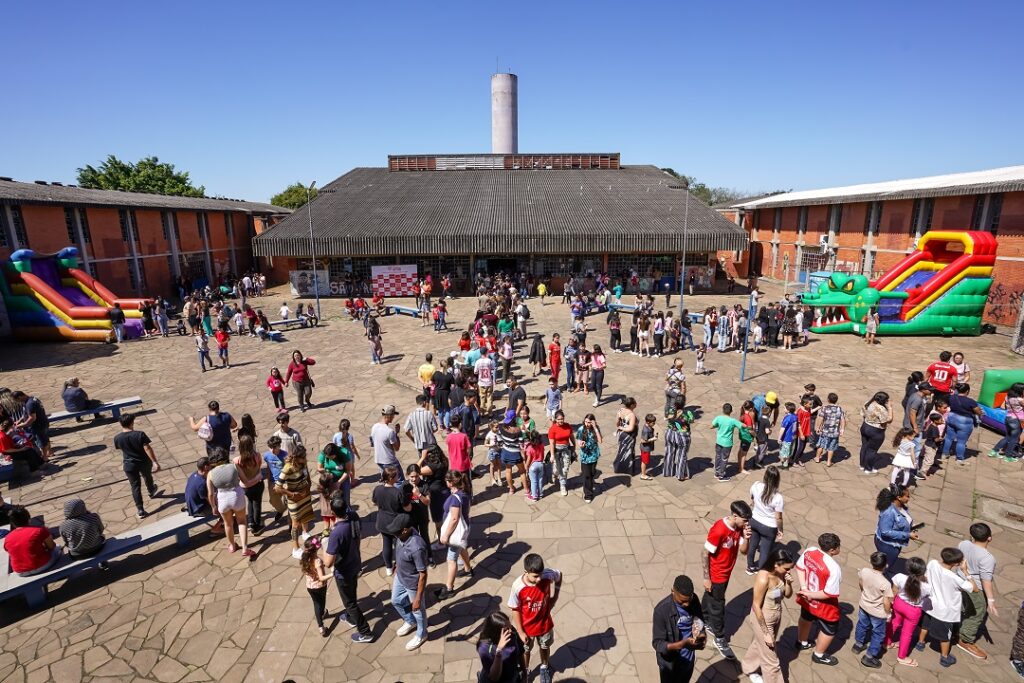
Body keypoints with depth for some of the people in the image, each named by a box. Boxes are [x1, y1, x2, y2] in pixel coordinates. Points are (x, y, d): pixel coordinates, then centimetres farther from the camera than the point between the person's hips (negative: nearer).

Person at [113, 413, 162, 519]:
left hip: (129, 465, 1)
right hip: (143, 462, -1)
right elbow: (147, 448, -24)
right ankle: (152, 492, 57)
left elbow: (122, 450, 7)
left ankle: (140, 510, 9)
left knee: (135, 486, 9)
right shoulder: (140, 434, -22)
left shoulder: (117, 438, -11)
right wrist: (155, 462, -21)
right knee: (147, 477, 29)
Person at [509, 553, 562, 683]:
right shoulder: (518, 587, -34)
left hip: (544, 622, 2)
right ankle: (525, 671, 55)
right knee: (525, 651, 25)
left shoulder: (548, 575, -30)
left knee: (545, 647, 29)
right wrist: (520, 632, -11)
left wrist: (553, 599, -7)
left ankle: (545, 668, 58)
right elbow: (515, 610, -18)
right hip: (526, 626, -2)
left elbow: (559, 576, -6)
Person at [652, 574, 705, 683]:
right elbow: (657, 643, -26)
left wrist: (702, 634, -20)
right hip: (670, 661, -5)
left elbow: (700, 622, 3)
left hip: (689, 657, 5)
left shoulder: (694, 600, -15)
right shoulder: (662, 610, -31)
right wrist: (682, 644, -40)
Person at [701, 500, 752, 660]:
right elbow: (704, 553, -25)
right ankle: (720, 639, 28)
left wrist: (746, 538, -22)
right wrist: (706, 578, -19)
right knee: (717, 606, 9)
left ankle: (706, 624, 48)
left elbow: (743, 551, -1)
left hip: (726, 573, 7)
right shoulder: (719, 530, -33)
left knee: (710, 599, 27)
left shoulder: (739, 528, -9)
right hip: (716, 575, -7)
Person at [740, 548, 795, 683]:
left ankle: (748, 669, 53)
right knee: (771, 658, 10)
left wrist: (788, 583, -18)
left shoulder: (781, 574, -13)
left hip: (776, 616, 8)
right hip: (763, 619, -7)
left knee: (759, 644, 29)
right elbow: (756, 606, -25)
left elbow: (788, 595, 3)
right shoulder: (763, 578, -34)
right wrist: (765, 632, -18)